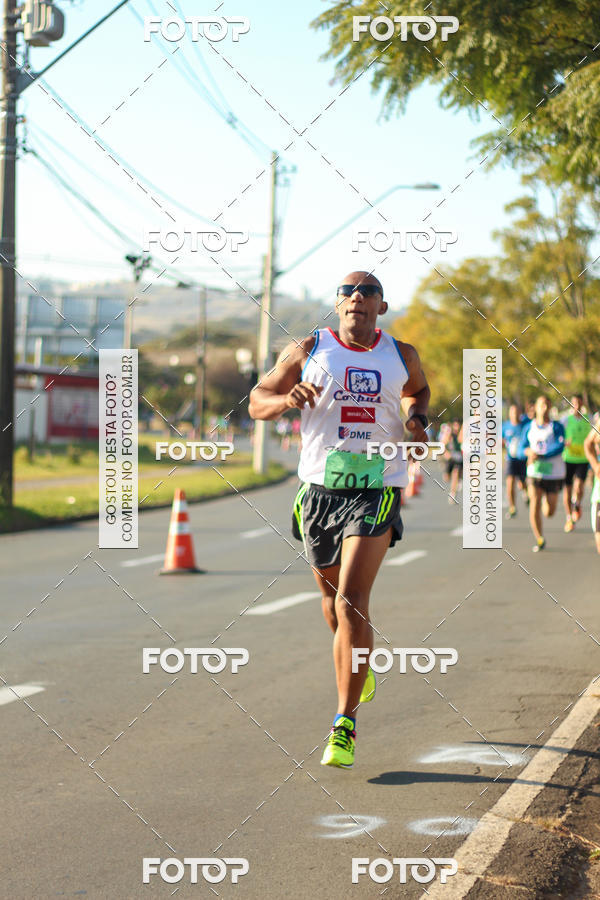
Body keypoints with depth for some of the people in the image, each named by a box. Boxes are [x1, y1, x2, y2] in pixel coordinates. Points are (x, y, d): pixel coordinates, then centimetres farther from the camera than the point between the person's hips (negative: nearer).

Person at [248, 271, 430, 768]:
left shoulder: (401, 355, 6)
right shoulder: (309, 351, 2)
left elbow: (418, 390, 27)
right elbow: (258, 400, 7)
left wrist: (416, 420, 5)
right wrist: (287, 399, -15)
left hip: (376, 492, -2)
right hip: (320, 490, 2)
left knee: (350, 604, -15)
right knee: (334, 603, 16)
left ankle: (345, 726, -11)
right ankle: (359, 663, 50)